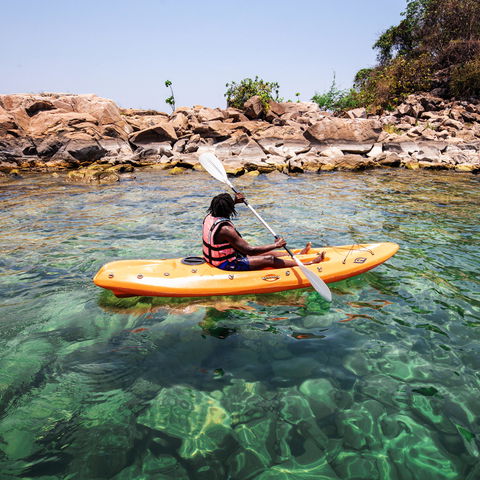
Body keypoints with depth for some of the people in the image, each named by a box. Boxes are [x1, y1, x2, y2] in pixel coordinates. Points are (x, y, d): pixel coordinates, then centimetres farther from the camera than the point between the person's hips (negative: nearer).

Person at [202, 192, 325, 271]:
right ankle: (310, 264, 0)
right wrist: (276, 245, -22)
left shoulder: (209, 217, -3)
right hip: (227, 264, -10)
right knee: (270, 260, -8)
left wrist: (234, 202, 19)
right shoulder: (225, 229, -31)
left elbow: (219, 210, 27)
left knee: (265, 252, 16)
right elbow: (249, 250, -29)